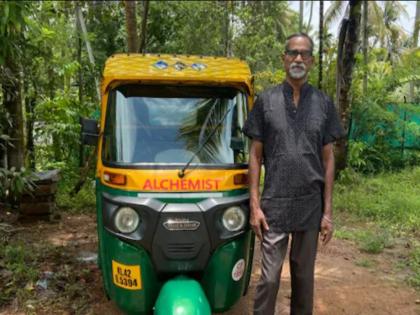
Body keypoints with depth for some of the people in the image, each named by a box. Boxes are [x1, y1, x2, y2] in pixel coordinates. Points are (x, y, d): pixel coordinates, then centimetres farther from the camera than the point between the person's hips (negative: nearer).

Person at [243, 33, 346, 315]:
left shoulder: (324, 103, 5)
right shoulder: (266, 100, 2)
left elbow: (328, 159, 5)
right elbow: (255, 155, 2)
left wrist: (328, 211, 2)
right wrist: (255, 205, -4)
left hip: (311, 206, 2)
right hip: (274, 205, -1)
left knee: (304, 276, 14)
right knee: (270, 277, 3)